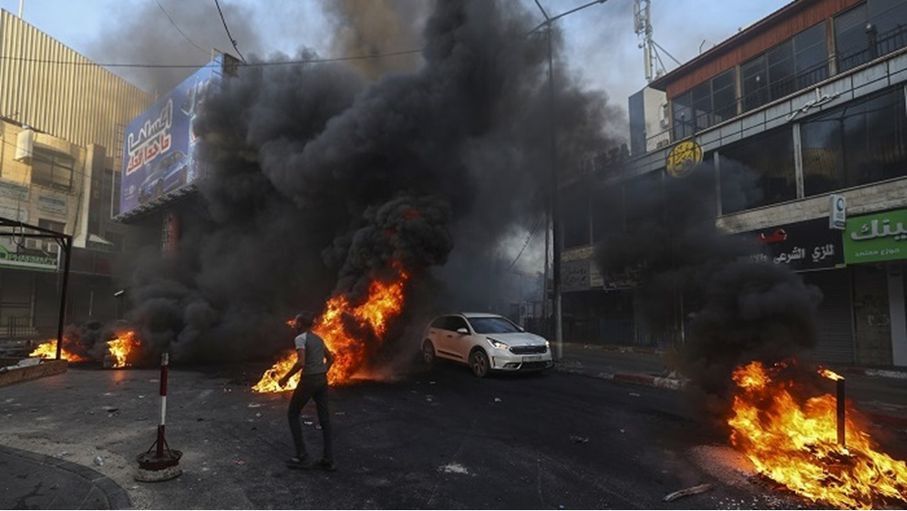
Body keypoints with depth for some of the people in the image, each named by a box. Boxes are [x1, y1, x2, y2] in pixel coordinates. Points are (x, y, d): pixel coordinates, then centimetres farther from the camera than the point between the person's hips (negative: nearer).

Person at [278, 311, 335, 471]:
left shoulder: (300, 338, -10)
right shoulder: (318, 338, 14)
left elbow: (301, 362, -22)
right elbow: (330, 358, 20)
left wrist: (285, 378, -12)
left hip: (308, 380, -7)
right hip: (322, 380, 7)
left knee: (292, 414, 11)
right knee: (324, 418, 9)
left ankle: (302, 457, 9)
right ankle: (328, 460, 11)